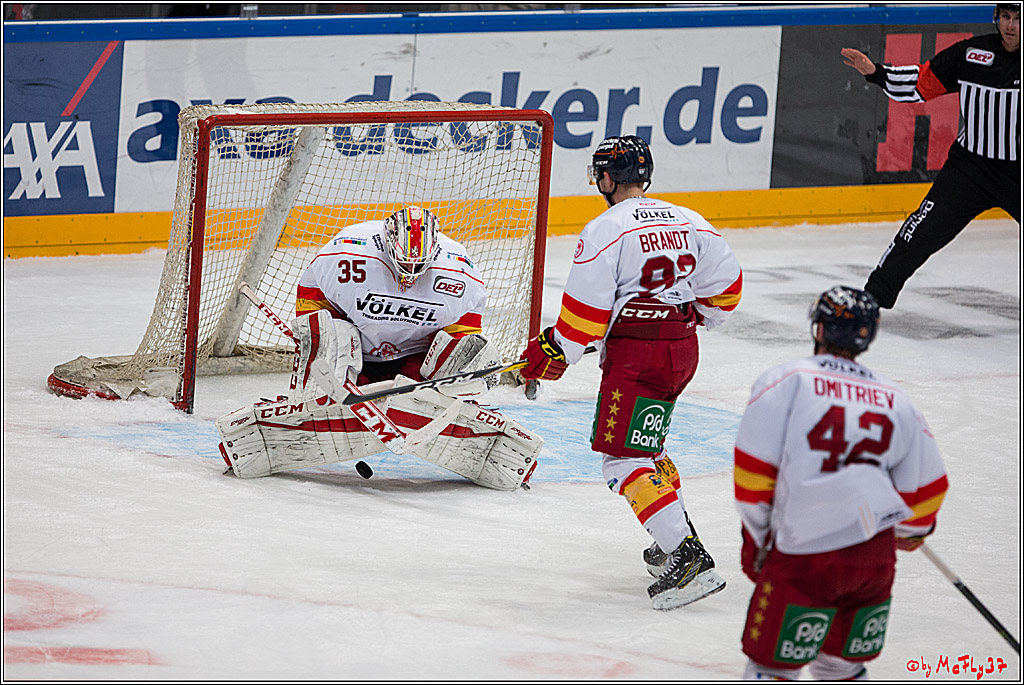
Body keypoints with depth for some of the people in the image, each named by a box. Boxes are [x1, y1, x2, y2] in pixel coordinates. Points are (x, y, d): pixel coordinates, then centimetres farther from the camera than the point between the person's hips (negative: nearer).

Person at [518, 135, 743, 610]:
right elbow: (725, 285, 17)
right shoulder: (689, 222, 10)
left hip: (635, 355, -8)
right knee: (643, 444, 26)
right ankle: (678, 541, 26)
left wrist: (555, 352, 1)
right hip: (682, 350, 8)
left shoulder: (606, 229, -10)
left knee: (623, 459, -8)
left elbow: (586, 307, -12)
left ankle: (689, 559, -21)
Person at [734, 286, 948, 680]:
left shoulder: (784, 381, -2)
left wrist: (757, 540, 5)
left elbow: (753, 468, -7)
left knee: (771, 668, 4)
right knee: (842, 667, 21)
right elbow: (925, 486, 17)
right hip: (876, 559, 5)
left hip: (804, 559, -5)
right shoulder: (895, 400, 12)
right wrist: (913, 531, 38)